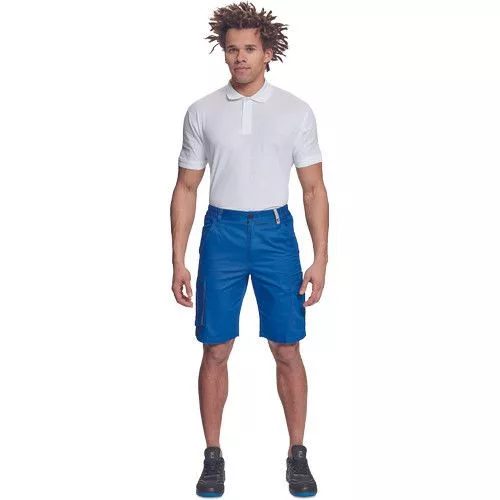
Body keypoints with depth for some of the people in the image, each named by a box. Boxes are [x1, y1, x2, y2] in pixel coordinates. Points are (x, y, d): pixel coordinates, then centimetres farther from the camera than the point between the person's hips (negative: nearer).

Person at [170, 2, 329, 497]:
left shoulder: (296, 111, 1)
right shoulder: (202, 112, 2)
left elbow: (314, 188, 3)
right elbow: (186, 188, 5)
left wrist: (320, 258, -4)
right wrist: (178, 261, 0)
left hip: (275, 232, 0)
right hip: (221, 233, 1)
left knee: (287, 350, 3)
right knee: (216, 350, 4)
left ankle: (297, 455, 17)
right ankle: (213, 456, 17)